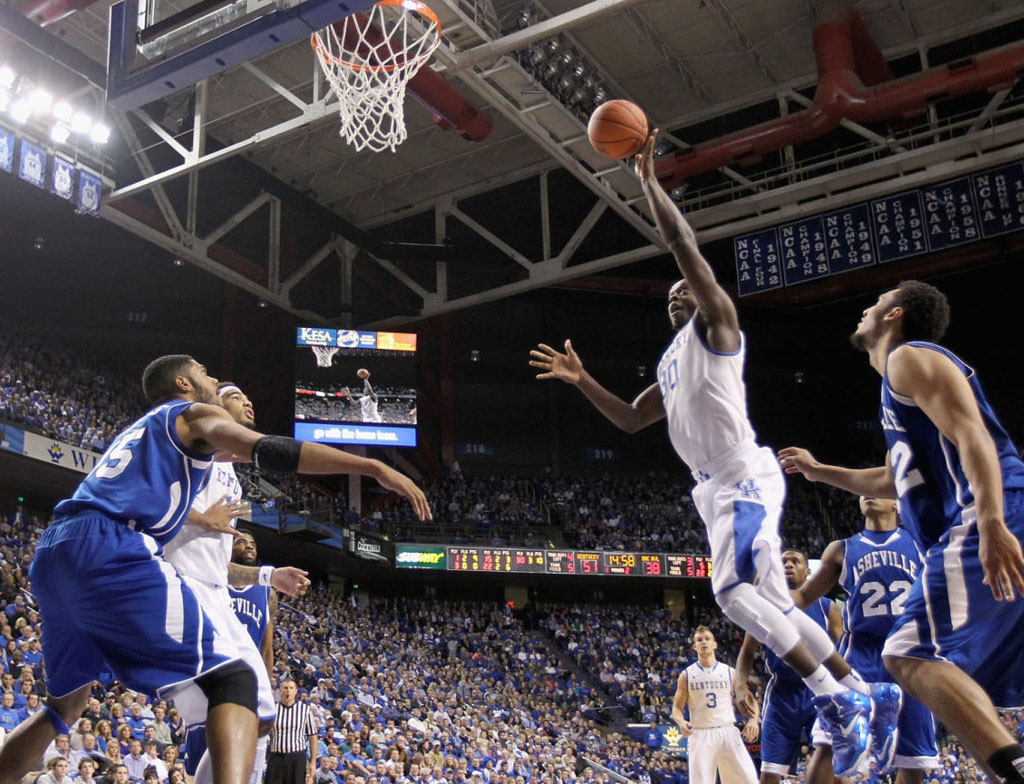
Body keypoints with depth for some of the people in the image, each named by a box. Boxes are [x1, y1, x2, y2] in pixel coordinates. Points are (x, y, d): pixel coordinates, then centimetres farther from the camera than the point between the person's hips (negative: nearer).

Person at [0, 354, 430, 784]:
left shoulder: (137, 433, 36)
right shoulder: (194, 413, 12)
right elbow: (272, 451, -6)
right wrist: (374, 466, -10)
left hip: (52, 553, 9)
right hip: (109, 548, -9)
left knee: (67, 704, 28)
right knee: (232, 680, -11)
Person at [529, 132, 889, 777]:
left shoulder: (716, 323, 2)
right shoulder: (671, 363, 25)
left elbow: (685, 245, -10)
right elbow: (631, 421, 27)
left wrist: (649, 181, -5)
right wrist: (582, 380, 18)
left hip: (745, 477, -9)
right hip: (717, 487, 9)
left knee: (733, 590, -21)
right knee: (773, 602, 8)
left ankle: (839, 701, -13)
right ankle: (869, 701, 16)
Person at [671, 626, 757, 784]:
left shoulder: (729, 672, 7)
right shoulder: (686, 675, 5)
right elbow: (677, 707, 8)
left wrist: (753, 720, -8)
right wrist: (681, 722, -15)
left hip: (728, 733, 1)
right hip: (700, 735, -1)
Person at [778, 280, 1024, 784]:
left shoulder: (909, 357, 2)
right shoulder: (907, 375, 32)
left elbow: (970, 434, -16)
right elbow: (895, 480, 44)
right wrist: (820, 471, 52)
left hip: (983, 522, -10)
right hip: (977, 526, 10)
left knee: (912, 654, -16)